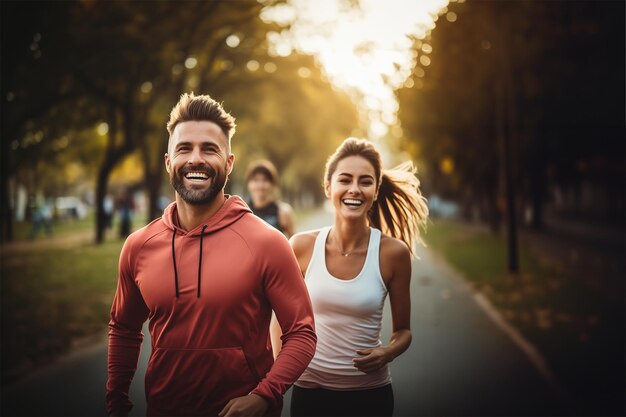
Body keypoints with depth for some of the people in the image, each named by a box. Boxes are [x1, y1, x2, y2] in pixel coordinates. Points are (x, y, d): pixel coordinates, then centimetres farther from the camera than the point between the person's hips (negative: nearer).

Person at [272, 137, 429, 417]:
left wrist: (389, 352, -18)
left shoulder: (394, 252, -10)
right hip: (309, 390, 1)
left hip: (370, 393, -1)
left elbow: (403, 330, 1)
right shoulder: (302, 246, -8)